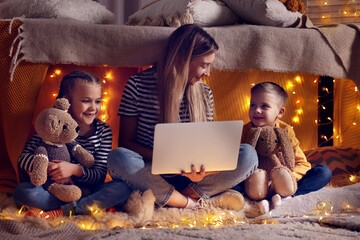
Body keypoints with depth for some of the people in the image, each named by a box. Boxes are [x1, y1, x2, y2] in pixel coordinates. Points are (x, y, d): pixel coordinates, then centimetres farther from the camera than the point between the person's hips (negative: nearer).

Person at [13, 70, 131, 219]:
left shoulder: (103, 131, -1)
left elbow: (100, 174, -6)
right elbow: (24, 158, -8)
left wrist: (75, 169, -25)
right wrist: (50, 168, -26)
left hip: (87, 191, 1)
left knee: (123, 189, -26)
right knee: (22, 191, -29)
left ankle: (60, 212, -29)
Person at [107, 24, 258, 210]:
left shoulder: (204, 93, 7)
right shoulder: (138, 85, -4)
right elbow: (125, 142, -4)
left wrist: (200, 172, -17)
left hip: (189, 178, 3)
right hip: (152, 175, -2)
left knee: (248, 155, -17)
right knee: (118, 158, -36)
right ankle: (194, 203, -25)